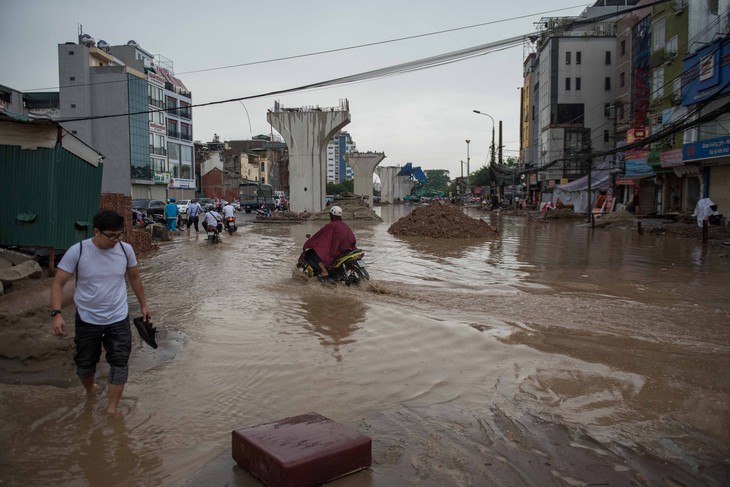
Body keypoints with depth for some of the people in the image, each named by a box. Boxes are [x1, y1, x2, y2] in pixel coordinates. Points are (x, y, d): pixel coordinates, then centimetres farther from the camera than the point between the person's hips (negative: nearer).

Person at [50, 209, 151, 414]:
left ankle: (112, 409, 10)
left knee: (120, 362, -2)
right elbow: (58, 283, -11)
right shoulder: (77, 251, -16)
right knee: (85, 362, 15)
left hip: (118, 318, 1)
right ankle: (90, 390, 46)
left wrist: (143, 305, 13)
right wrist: (56, 313, -23)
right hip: (87, 319, -1)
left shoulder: (126, 249, -9)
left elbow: (134, 278, 7)